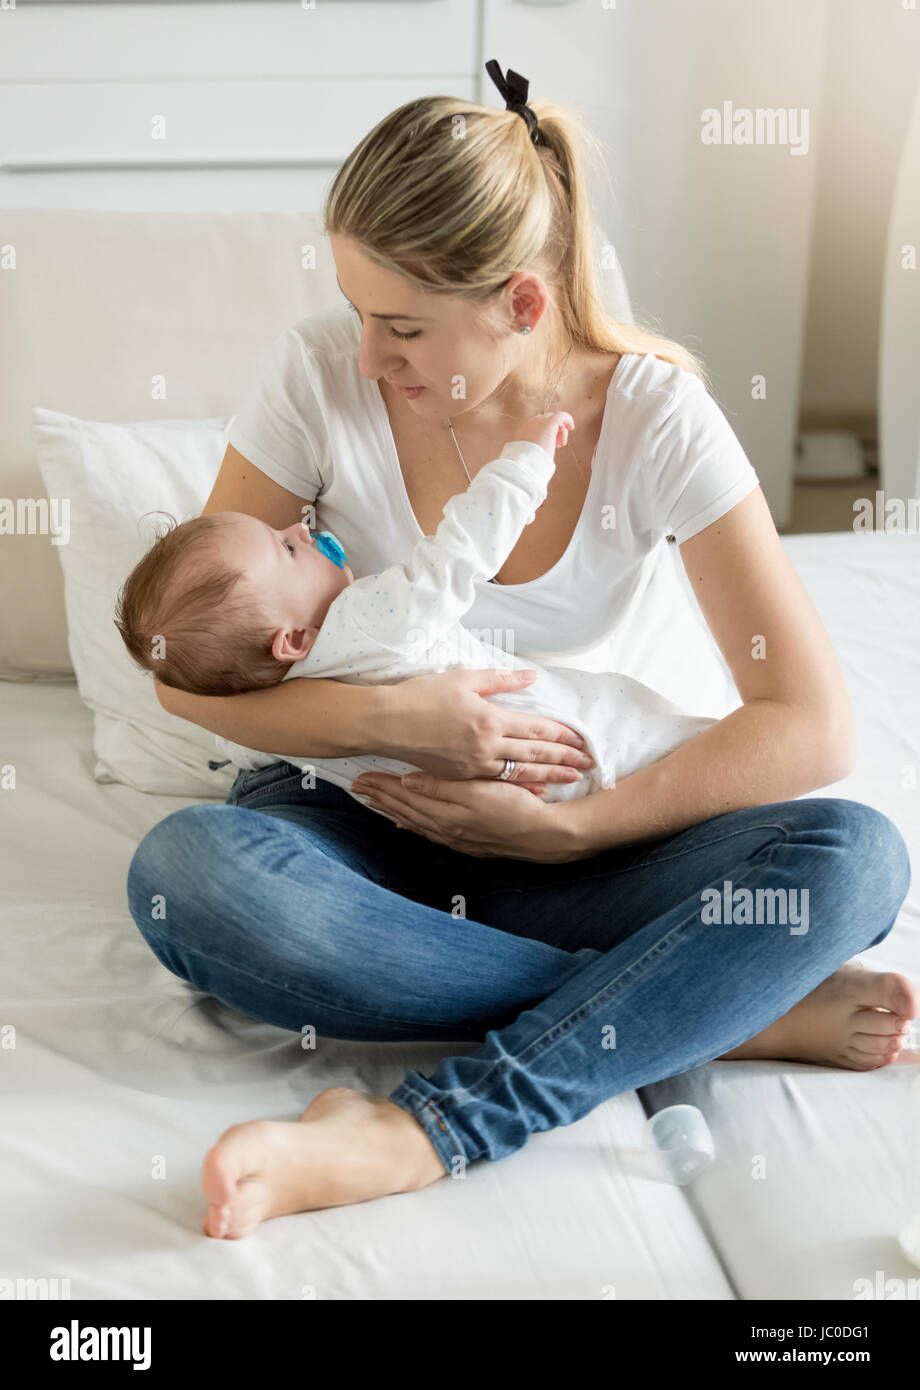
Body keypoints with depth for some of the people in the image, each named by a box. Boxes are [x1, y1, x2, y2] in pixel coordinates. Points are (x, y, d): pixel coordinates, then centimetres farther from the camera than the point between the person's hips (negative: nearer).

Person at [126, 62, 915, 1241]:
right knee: (184, 870, -34)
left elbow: (811, 725, -16)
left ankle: (421, 1134, -35)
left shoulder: (653, 412, -14)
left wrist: (562, 830, -22)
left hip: (559, 845, 0)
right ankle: (730, 1008, -26)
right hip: (363, 814, 1)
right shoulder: (322, 373, -12)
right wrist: (383, 719, -26)